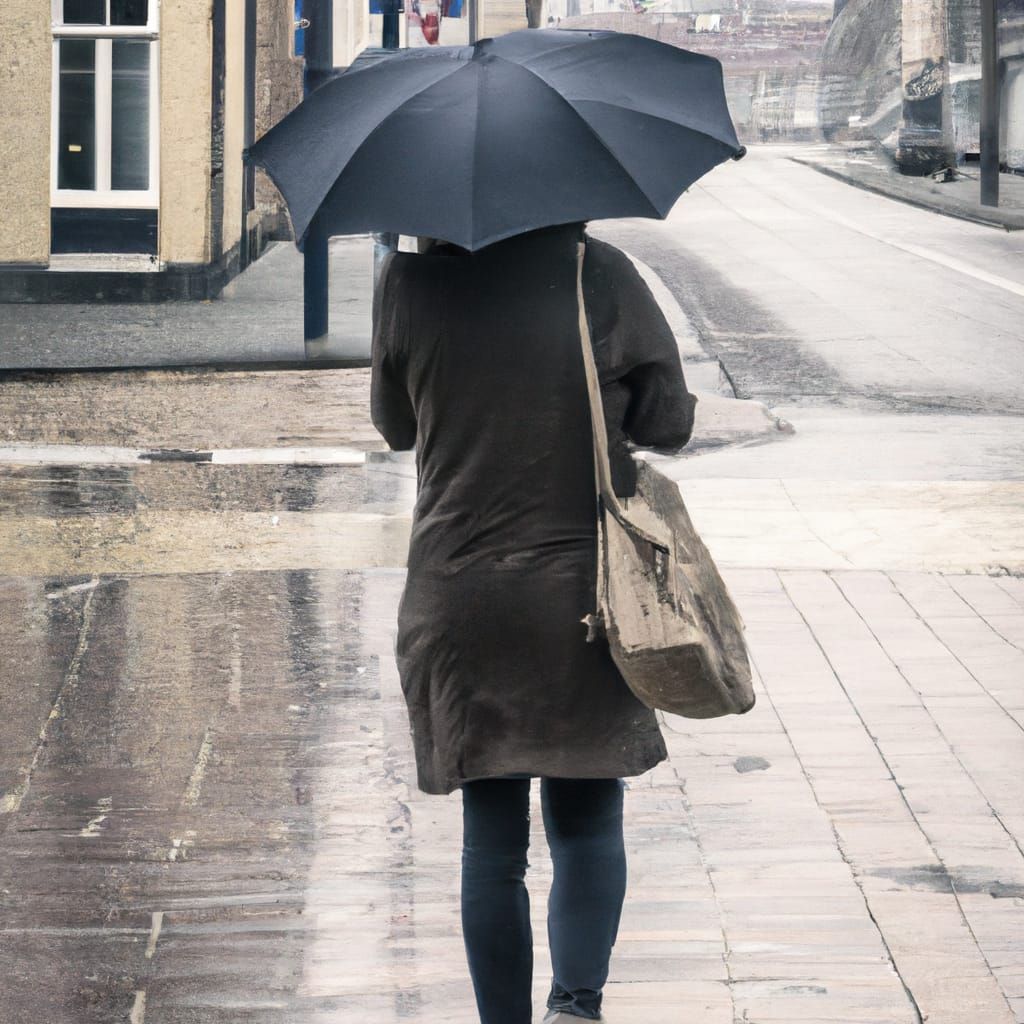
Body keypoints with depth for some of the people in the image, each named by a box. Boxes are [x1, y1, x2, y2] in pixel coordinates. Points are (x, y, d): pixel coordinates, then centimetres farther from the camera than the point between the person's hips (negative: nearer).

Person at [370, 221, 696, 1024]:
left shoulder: (411, 281, -3)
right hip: (582, 596, -1)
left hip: (457, 605, 1)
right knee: (589, 819, 12)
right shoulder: (601, 275, -8)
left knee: (492, 838, 9)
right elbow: (669, 424, -1)